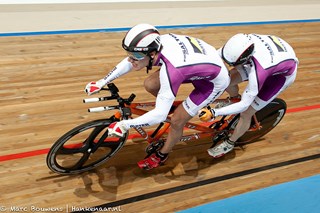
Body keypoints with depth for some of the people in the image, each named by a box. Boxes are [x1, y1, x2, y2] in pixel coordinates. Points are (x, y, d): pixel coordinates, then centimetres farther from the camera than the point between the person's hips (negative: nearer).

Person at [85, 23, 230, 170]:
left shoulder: (171, 71, -42)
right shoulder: (156, 43, -22)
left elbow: (159, 115, -37)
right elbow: (129, 61, -2)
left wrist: (124, 125, -30)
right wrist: (102, 82, -2)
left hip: (215, 80, -6)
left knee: (177, 121, -3)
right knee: (150, 85, -1)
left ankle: (161, 156, 25)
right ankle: (170, 106, 30)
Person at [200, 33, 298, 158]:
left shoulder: (257, 73, -44)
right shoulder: (242, 42, -30)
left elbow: (244, 105, -35)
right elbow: (215, 55, -11)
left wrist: (214, 113, -38)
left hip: (284, 73, -5)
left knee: (245, 113, -6)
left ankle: (229, 143, 20)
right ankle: (235, 99, 28)